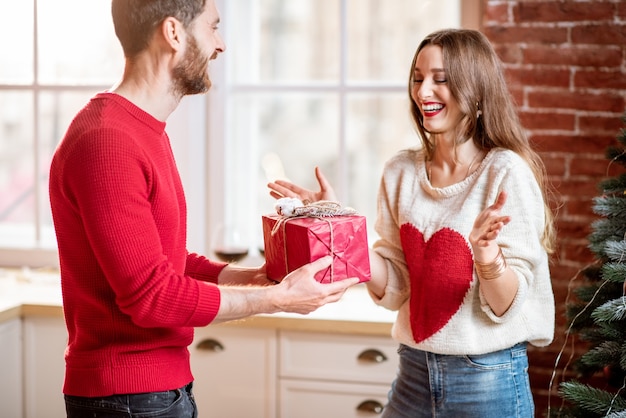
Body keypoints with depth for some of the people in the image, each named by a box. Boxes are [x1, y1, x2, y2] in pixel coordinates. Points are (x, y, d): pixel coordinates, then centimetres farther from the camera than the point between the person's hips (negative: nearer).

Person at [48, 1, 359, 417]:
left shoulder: (148, 133, 12)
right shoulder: (106, 142, -20)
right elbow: (150, 295, -23)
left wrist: (251, 275, 1)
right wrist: (277, 298, -15)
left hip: (166, 383, 9)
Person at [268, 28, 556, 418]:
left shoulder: (506, 173, -13)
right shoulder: (401, 172, 1)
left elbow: (506, 307, -14)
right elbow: (394, 289, 2)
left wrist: (488, 257, -33)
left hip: (488, 380, -4)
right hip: (414, 371, 4)